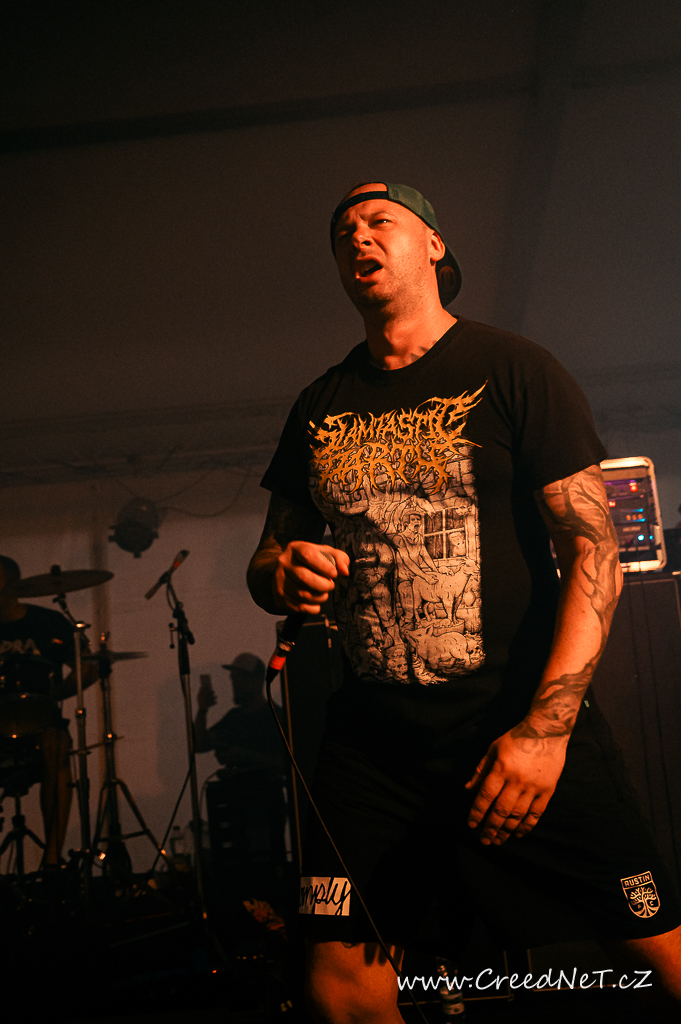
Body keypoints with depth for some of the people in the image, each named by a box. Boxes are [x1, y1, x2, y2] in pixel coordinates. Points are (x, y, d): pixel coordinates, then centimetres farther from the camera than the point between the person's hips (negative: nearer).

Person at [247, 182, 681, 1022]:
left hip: (523, 722, -3)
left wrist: (547, 725, -20)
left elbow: (594, 550, -9)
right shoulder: (319, 408, 10)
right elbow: (268, 558, 17)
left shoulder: (512, 370, -3)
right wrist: (283, 576, -9)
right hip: (373, 738, 3)